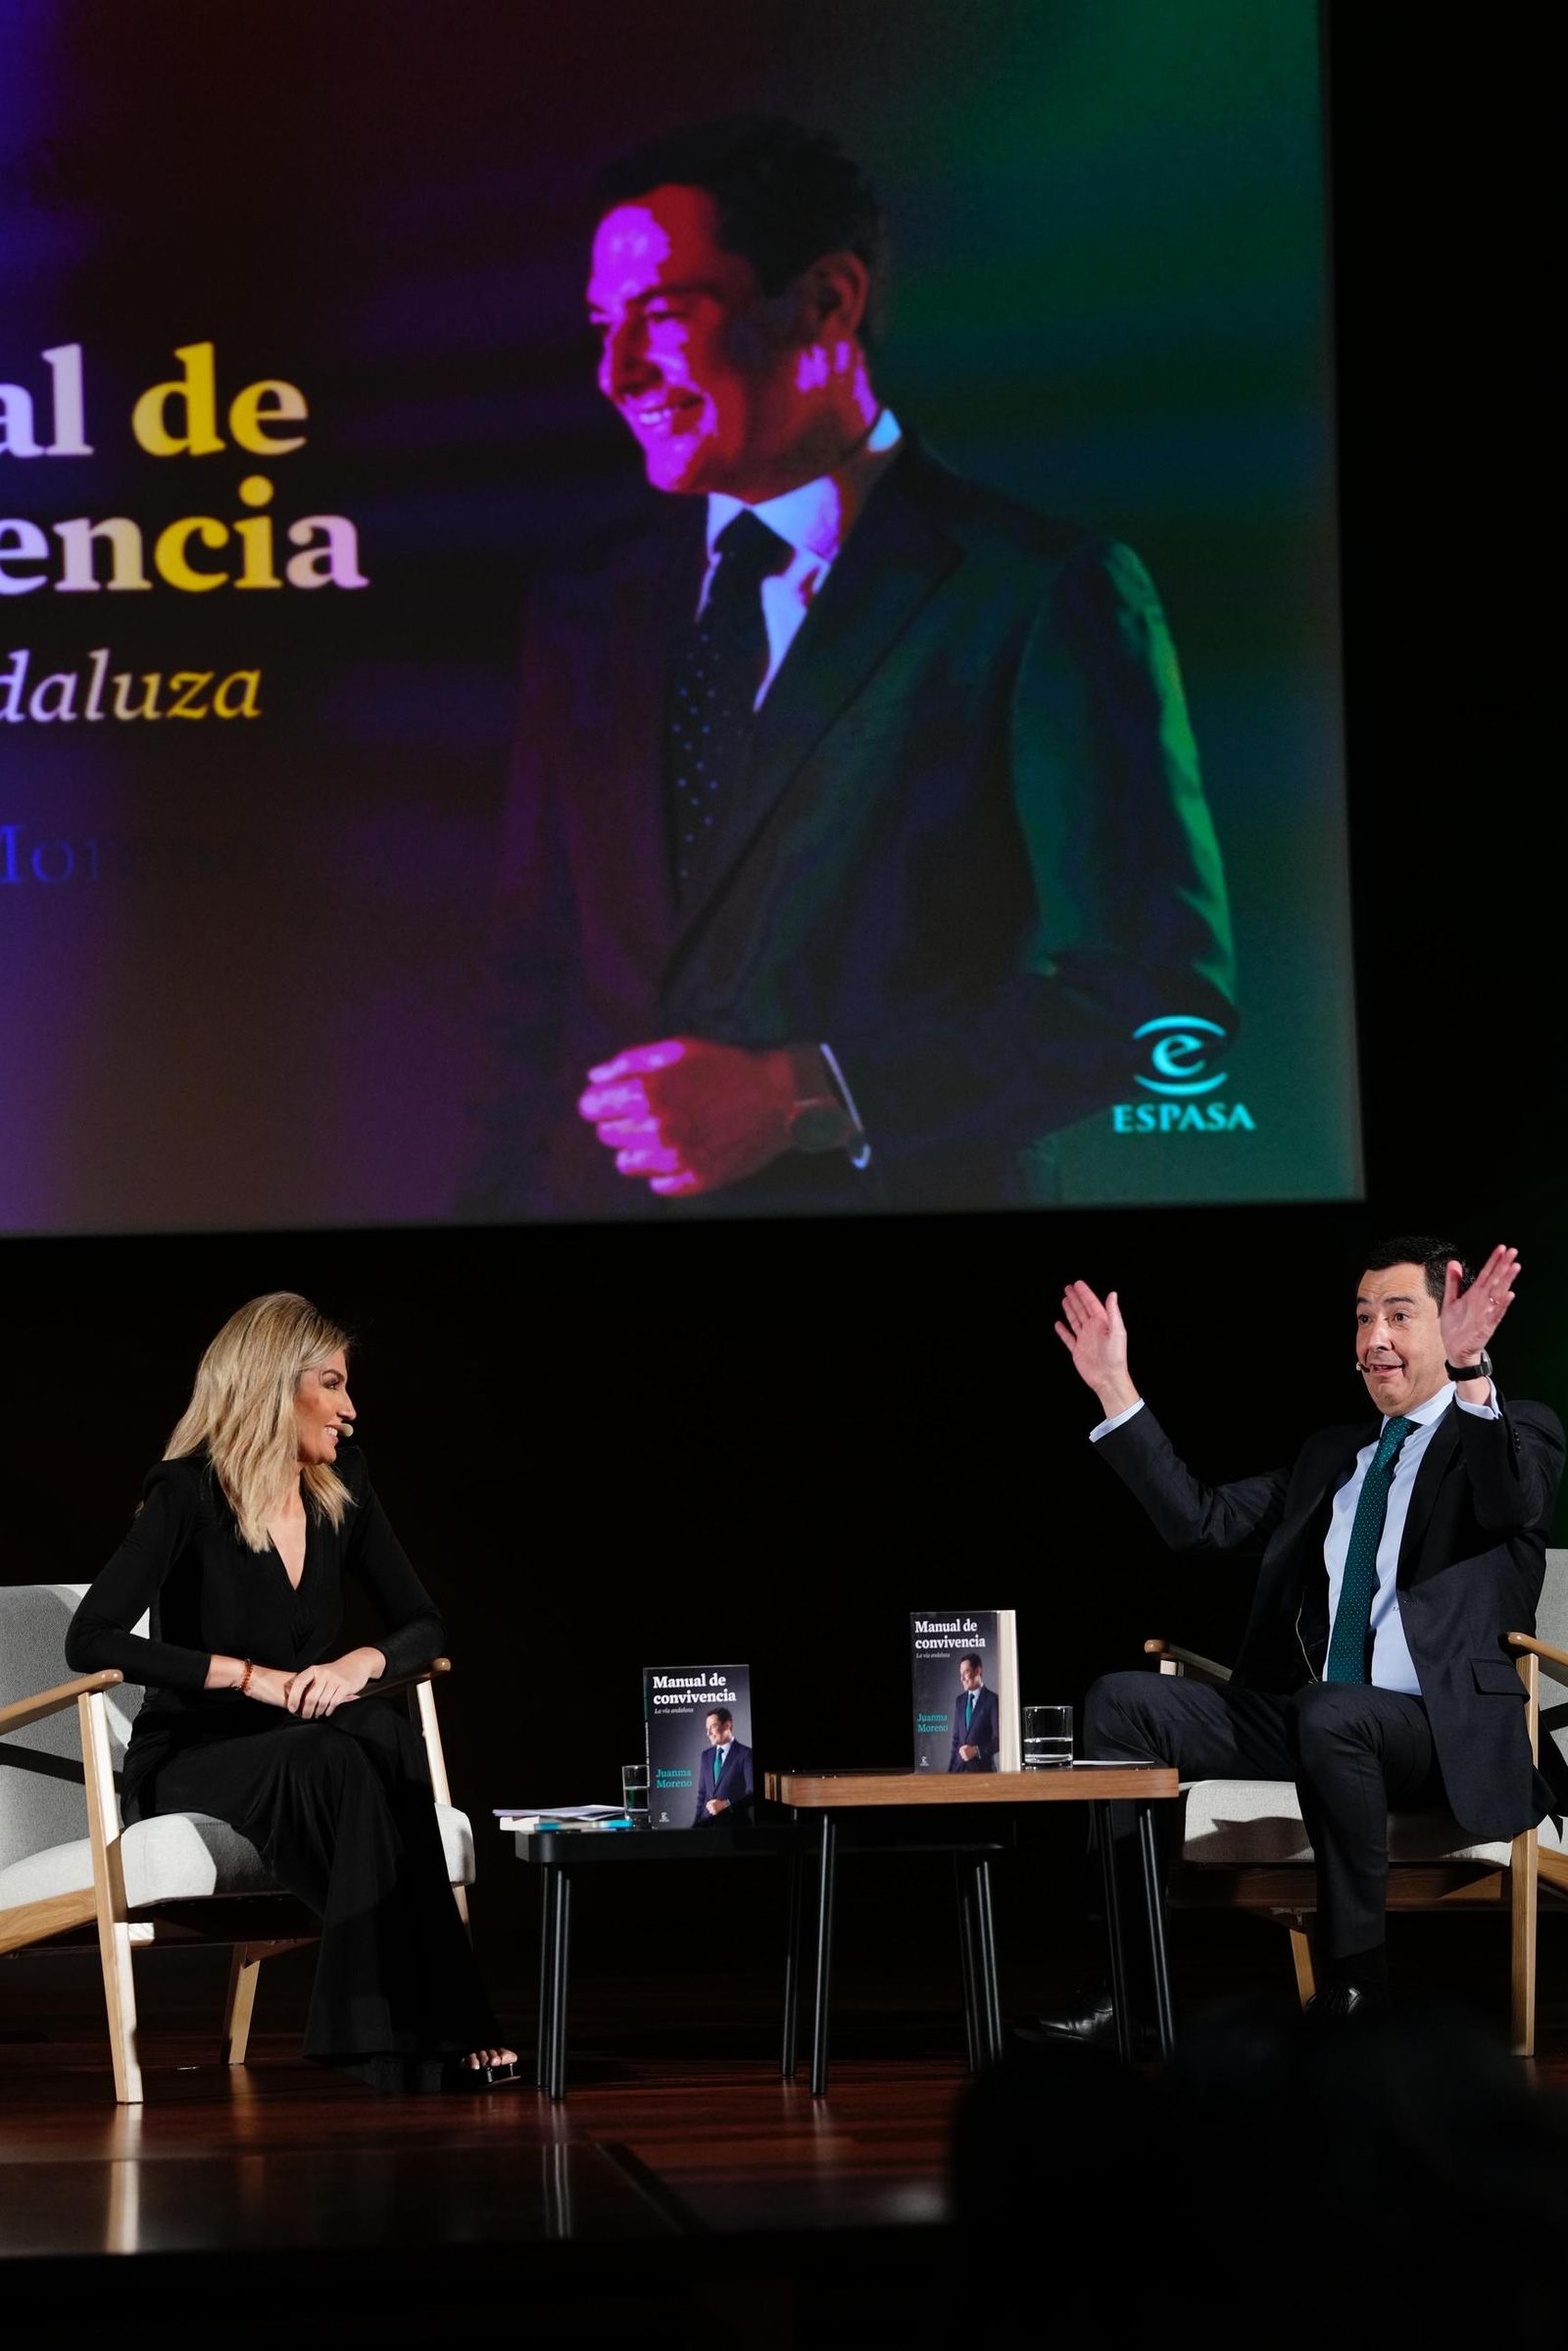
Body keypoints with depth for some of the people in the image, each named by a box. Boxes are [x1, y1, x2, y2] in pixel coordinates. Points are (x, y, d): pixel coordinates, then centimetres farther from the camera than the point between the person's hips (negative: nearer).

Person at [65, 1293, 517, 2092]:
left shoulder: (341, 1483, 5)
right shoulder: (188, 1493, -12)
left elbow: (422, 1625, 9)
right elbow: (91, 1641, -20)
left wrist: (362, 1663, -15)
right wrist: (253, 1677, -24)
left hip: (309, 1750, 5)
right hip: (189, 1762, -5)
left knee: (390, 1741, -32)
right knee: (345, 1762, -36)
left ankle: (426, 2038, -38)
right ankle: (413, 2044, -39)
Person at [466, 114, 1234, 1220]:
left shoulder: (1047, 597, -5)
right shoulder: (587, 610, 13)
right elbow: (536, 992, 15)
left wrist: (805, 1098, -15)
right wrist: (501, 1200, 1)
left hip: (910, 1201, -5)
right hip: (599, 1193, 5)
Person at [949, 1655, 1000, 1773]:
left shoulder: (992, 1700, -4)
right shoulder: (959, 1701, 15)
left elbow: (999, 1739, -6)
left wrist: (977, 1750, -18)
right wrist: (950, 1770, 10)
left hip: (982, 1768, -5)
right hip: (959, 1767, 5)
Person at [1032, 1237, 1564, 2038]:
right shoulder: (1331, 1455, 25)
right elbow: (1203, 1521, 19)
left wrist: (1472, 1372, -35)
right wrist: (1116, 1392, 13)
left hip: (1441, 1728, -6)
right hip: (1304, 1719, 6)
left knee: (1331, 1714, -39)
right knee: (1121, 1702, -13)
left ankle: (1354, 1972, -23)